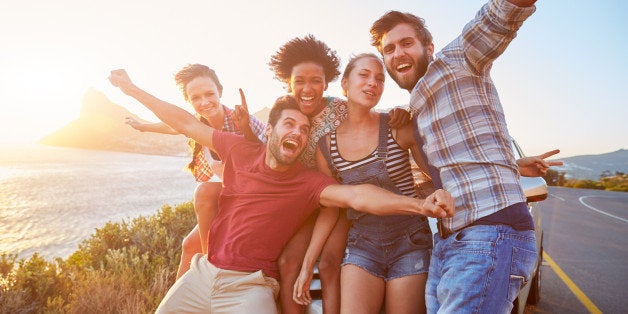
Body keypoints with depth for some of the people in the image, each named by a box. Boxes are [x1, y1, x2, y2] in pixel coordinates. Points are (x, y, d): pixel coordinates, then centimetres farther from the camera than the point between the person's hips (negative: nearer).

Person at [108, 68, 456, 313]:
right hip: (202, 272, 4)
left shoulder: (309, 183, -11)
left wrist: (420, 204, -41)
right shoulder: (241, 150, -3)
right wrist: (132, 89, 12)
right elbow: (187, 125, 5)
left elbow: (358, 196, -26)